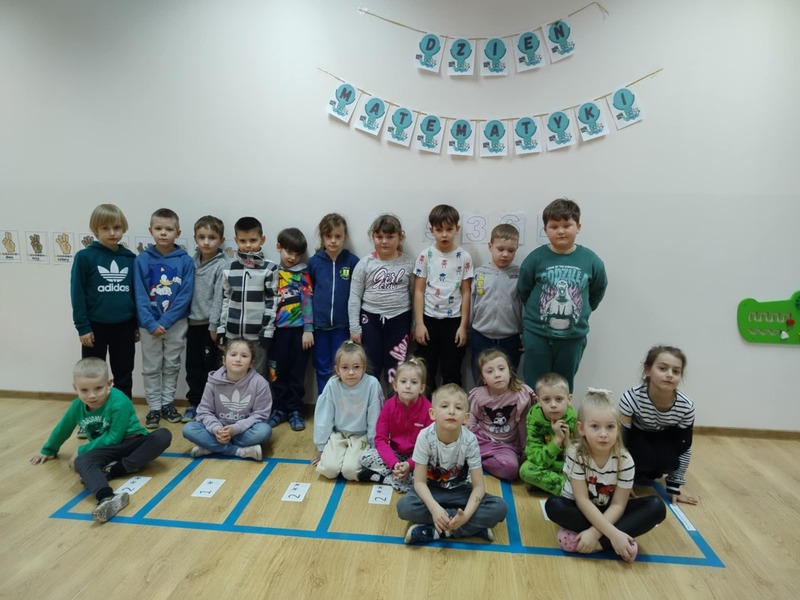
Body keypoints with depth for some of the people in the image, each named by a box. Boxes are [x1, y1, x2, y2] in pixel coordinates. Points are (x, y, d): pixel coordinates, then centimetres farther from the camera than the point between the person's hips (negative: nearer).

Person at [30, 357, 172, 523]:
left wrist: (81, 450, -11)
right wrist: (48, 451, 35)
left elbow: (113, 438, -20)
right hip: (106, 449, 4)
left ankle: (112, 471, -37)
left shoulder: (119, 403, -23)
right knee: (80, 461, -31)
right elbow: (62, 429, 18)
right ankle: (107, 498, -60)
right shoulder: (77, 406, -3)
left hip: (131, 443, -4)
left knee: (163, 435, -34)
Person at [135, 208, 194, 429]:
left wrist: (165, 321, -15)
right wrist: (151, 323, -15)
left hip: (176, 324, 0)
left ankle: (168, 403, 28)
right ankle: (154, 407, 22)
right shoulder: (142, 259, -5)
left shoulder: (185, 260, -7)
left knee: (172, 366, 13)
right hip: (149, 324, 0)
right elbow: (140, 295, -7)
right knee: (151, 368, 10)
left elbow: (185, 295, -10)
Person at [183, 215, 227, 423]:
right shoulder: (192, 262, 8)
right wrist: (185, 318, 8)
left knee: (210, 367, 5)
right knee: (192, 366, 12)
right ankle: (194, 403, 24)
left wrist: (214, 326, -15)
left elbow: (219, 297, -13)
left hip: (209, 324, -5)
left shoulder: (222, 266, -10)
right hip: (193, 322, 5)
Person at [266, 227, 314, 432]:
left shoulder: (303, 274, 2)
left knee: (297, 372, 6)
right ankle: (279, 409, 22)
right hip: (278, 329, 1)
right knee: (278, 371, 8)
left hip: (299, 329, -1)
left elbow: (308, 301, -2)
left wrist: (308, 329, -8)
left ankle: (295, 410, 17)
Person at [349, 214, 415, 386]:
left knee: (394, 370, 6)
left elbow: (414, 295, 5)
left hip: (399, 320, 0)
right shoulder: (365, 263, -4)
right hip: (370, 319, 0)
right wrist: (354, 327, -3)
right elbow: (355, 297, -1)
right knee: (370, 369, 11)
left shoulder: (408, 263, -2)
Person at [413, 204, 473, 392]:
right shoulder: (426, 255, -1)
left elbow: (465, 292, 0)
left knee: (452, 373, 8)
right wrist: (419, 323, -6)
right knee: (425, 372, 8)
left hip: (454, 320, 0)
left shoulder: (464, 257, -2)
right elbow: (419, 291, -1)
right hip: (429, 318, 0)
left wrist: (463, 325, -4)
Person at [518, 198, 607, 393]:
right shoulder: (536, 258, -11)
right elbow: (523, 291, 3)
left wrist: (581, 312, 11)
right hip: (537, 334, -1)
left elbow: (598, 292, 11)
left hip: (573, 337, 2)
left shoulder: (591, 261, -6)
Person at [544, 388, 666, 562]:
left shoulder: (624, 459, -18)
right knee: (553, 505, -33)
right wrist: (612, 533, -33)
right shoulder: (575, 454, -24)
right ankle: (620, 541, -25)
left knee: (656, 506, -20)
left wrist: (595, 532, -31)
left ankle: (599, 543, -26)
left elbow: (618, 504, -17)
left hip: (608, 512, 2)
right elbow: (582, 500, -24)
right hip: (581, 510, -2)